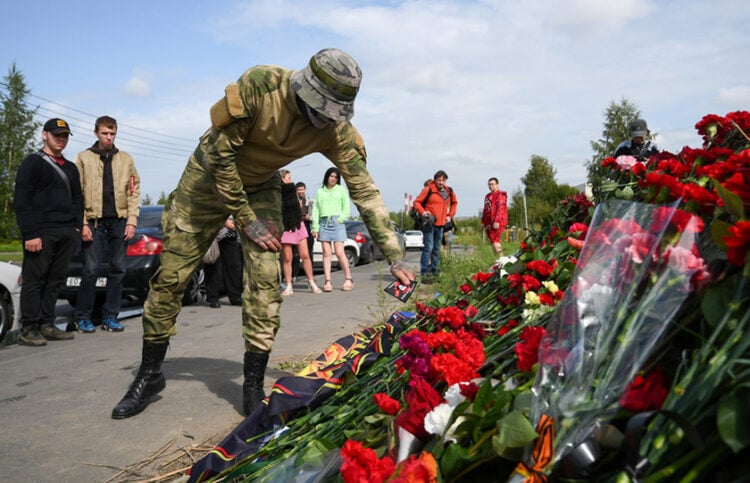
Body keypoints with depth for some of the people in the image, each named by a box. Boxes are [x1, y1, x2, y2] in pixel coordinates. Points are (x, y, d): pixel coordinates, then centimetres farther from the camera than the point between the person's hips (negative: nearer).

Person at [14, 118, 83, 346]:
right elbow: (21, 202, -6)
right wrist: (30, 233, -14)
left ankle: (46, 325, 14)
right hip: (42, 232, -6)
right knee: (34, 280, -3)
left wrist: (77, 227, 8)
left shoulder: (70, 168, 22)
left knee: (55, 281, 7)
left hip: (67, 234, 6)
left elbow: (77, 200, 23)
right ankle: (28, 329, 2)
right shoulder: (32, 163, 2)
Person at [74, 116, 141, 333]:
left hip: (119, 220, 3)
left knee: (118, 270, 3)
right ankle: (83, 317, 8)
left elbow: (134, 192, 8)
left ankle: (110, 317, 12)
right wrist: (82, 223, -8)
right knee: (91, 270, -4)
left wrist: (132, 221, -2)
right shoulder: (83, 158, 6)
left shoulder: (126, 159, 12)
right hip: (94, 221, -2)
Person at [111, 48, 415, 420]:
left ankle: (254, 385, 1)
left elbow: (366, 191, -18)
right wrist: (245, 220, -20)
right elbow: (221, 153, -25)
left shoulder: (337, 129, -21)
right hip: (210, 175, -2)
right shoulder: (258, 85, -32)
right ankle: (149, 374, 19)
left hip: (261, 186, 2)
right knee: (171, 276, 0)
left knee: (265, 280, -13)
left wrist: (395, 258, -21)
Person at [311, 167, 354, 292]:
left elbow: (346, 208, 7)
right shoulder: (320, 191, 15)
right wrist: (315, 227, 2)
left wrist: (340, 219, -8)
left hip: (337, 222, -2)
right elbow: (315, 209, 11)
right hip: (323, 223, 2)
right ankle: (328, 282, 0)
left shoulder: (342, 190, 10)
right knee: (326, 253, 0)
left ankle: (348, 279, 1)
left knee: (339, 253, -8)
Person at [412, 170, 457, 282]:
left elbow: (454, 203, 27)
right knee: (428, 248, -11)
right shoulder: (428, 189, -7)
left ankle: (435, 272, 21)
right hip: (429, 224, -6)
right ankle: (425, 273, -10)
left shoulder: (449, 192, 10)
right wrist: (422, 212, -19)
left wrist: (450, 215, 15)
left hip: (441, 225, 6)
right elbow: (417, 202, -3)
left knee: (436, 250, 13)